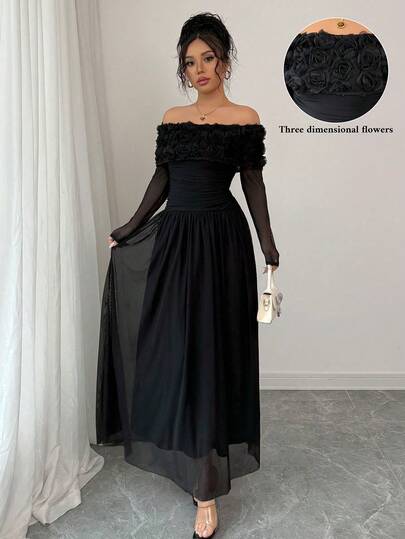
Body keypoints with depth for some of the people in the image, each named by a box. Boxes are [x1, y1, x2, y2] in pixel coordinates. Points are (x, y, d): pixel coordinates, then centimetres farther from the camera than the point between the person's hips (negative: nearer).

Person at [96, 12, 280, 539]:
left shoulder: (245, 118, 0)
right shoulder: (173, 117, 13)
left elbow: (253, 183, -1)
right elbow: (161, 179, 15)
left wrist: (268, 243, -5)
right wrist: (130, 228, 15)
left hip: (221, 239, -5)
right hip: (172, 236, 5)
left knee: (211, 351, -3)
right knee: (171, 347, 9)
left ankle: (206, 489, 8)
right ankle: (184, 452, 31)